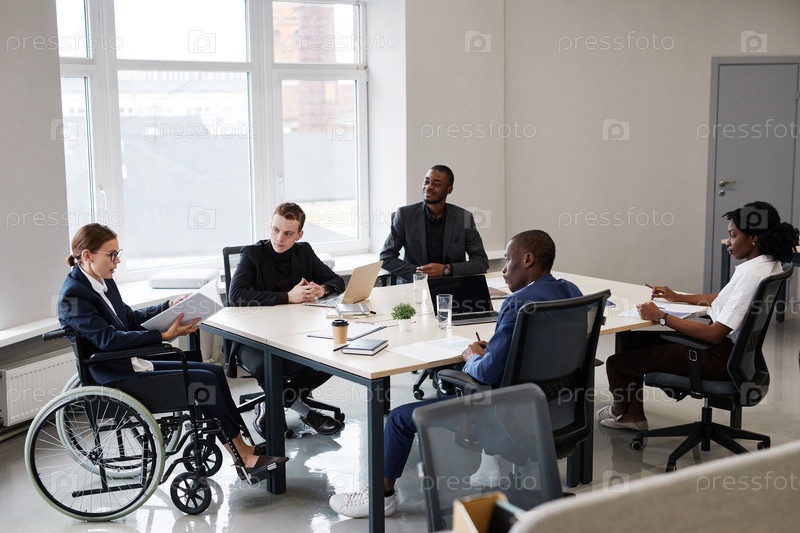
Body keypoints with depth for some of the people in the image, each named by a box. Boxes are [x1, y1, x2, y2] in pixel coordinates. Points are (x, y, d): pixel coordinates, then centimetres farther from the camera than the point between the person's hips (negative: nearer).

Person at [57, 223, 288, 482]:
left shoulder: (103, 282, 10)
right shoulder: (73, 295, -18)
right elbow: (107, 339, -26)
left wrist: (169, 306, 5)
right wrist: (164, 336, -29)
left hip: (134, 364, 9)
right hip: (116, 377, -9)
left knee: (214, 372, 1)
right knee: (206, 380, -14)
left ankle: (245, 448, 0)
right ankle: (243, 458, -5)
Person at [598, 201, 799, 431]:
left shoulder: (753, 274, -26)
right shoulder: (767, 265, 5)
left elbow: (715, 334, -27)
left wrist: (661, 316, -21)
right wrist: (677, 297, 23)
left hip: (721, 358, -11)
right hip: (730, 347, 11)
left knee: (616, 363, -7)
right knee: (629, 340, 17)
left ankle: (621, 410, 26)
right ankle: (633, 414, 23)